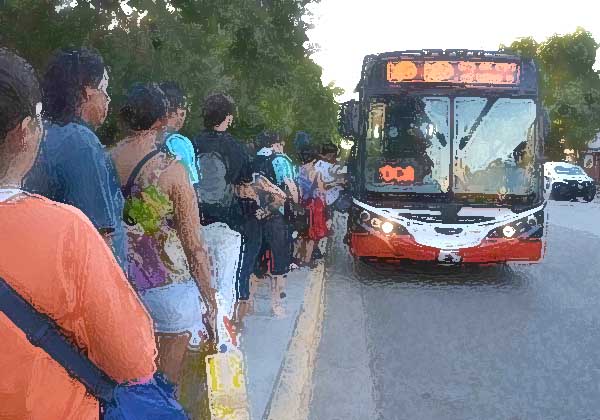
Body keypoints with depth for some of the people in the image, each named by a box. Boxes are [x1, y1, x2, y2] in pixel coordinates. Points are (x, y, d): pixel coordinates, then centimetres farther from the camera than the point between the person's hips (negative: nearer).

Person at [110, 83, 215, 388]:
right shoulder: (170, 169, -15)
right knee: (165, 382, 12)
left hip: (119, 283, 4)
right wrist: (209, 296, 0)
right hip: (168, 287, -4)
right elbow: (194, 245, -11)